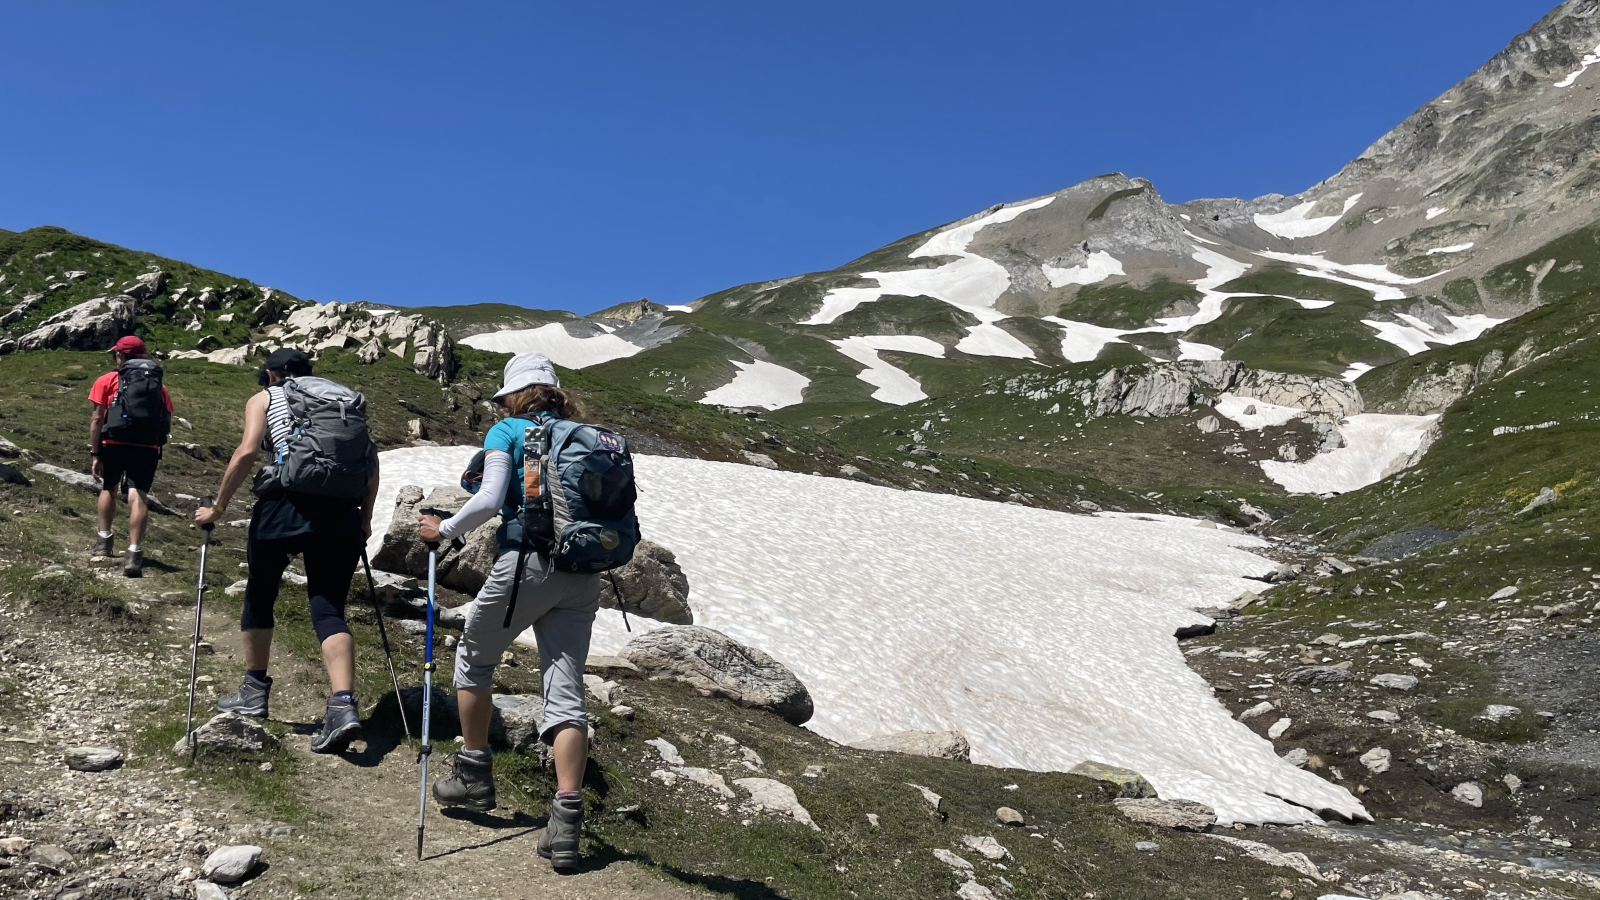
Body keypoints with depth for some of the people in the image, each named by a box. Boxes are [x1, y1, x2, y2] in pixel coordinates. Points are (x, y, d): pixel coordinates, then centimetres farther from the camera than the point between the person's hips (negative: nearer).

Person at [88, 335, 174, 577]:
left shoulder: (107, 381, 5)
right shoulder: (159, 385, 13)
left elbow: (96, 420, -1)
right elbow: (167, 423, 8)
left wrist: (95, 454, 0)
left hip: (114, 445, 0)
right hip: (147, 448, 0)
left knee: (108, 489, 24)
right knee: (138, 496, -7)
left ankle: (104, 541, 30)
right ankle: (134, 554, -18)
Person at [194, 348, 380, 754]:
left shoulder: (263, 399, 13)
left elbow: (247, 451, -4)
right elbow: (370, 458, 13)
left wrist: (218, 508, 3)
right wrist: (365, 517, 19)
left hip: (287, 502, -3)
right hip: (341, 508, 3)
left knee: (260, 594, 20)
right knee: (329, 609, 1)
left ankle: (255, 690, 31)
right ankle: (343, 705, -17)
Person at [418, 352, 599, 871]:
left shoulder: (507, 431, 4)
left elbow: (488, 500, -9)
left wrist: (443, 531, 5)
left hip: (527, 562, -4)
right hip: (582, 573, 4)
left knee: (474, 658, 21)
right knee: (566, 690, 2)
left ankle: (474, 777, 29)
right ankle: (567, 818, -9)